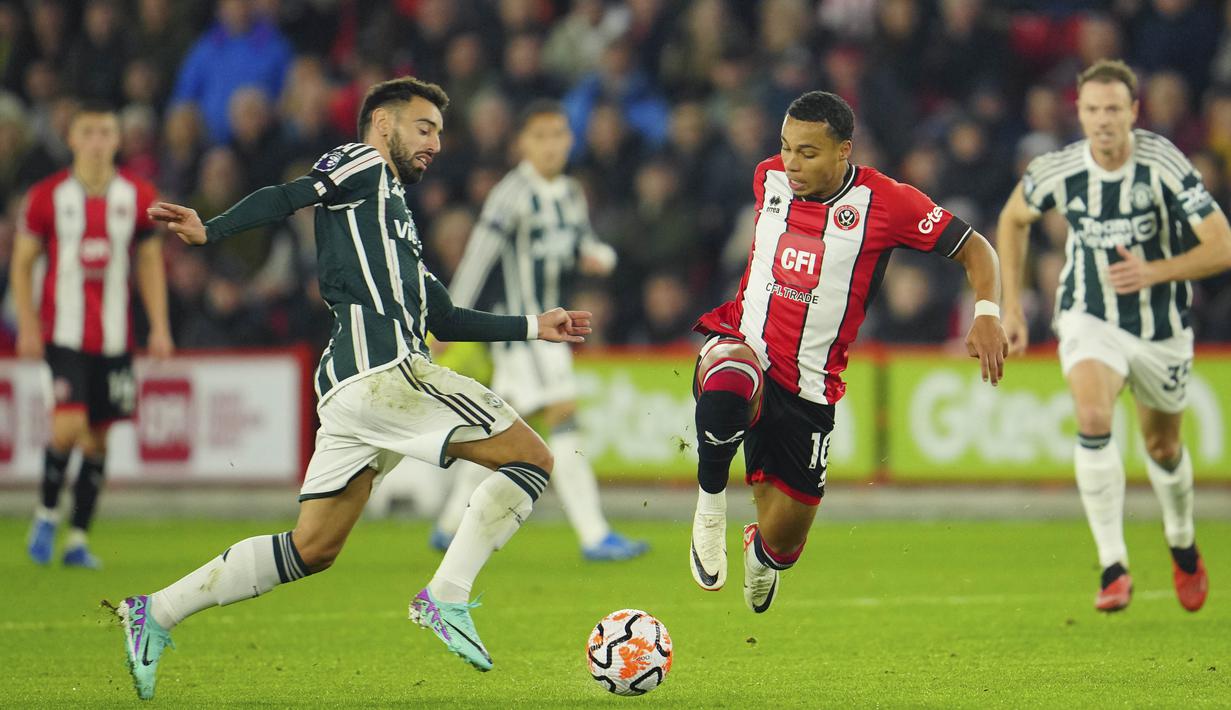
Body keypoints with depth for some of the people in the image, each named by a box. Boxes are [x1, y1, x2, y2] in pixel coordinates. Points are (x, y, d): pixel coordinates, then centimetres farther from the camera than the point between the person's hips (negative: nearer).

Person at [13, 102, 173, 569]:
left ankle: (78, 539, 14)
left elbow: (151, 262, 12)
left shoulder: (138, 197, 4)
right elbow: (22, 262, 4)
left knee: (99, 437, 5)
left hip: (115, 338, 3)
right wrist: (27, 325, -5)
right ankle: (46, 512, 7)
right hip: (64, 333, -3)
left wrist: (160, 326, 4)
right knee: (69, 427, -17)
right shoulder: (48, 196, -3)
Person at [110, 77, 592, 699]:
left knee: (311, 550, 8)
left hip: (347, 389, 9)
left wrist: (533, 327, 33)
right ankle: (446, 598, -16)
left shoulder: (393, 213, 33)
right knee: (531, 459, -8)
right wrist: (210, 231, -26)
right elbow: (286, 198, -10)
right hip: (384, 367, -9)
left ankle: (155, 614, 7)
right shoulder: (363, 165, 7)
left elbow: (446, 320, 34)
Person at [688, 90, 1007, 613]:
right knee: (727, 388, -42)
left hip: (807, 389, 0)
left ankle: (761, 551, 48)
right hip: (741, 348, 0)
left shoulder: (883, 201, -10)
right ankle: (711, 501, -13)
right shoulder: (769, 178, 2)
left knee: (783, 544, 6)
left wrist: (987, 312, -21)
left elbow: (974, 248, -4)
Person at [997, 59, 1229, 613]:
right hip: (1090, 318, 0)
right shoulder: (1057, 172, -14)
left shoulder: (1164, 164, -21)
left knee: (1162, 447, 15)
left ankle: (1182, 543, 47)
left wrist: (1153, 272, -33)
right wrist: (1012, 305, 6)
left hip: (1162, 328, 0)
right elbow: (1013, 220, 8)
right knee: (1093, 417, -27)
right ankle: (1112, 565, -24)